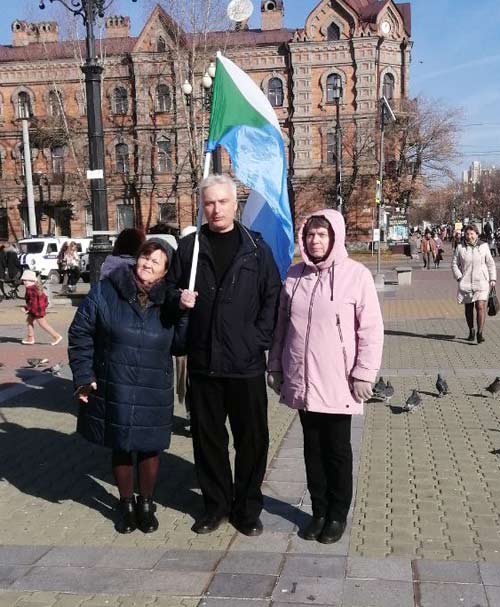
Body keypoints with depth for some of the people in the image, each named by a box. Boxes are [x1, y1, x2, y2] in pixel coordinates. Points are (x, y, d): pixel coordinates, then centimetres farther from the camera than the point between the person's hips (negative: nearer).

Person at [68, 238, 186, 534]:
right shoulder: (105, 292, -7)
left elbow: (180, 344, -4)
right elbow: (80, 334, -1)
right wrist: (83, 377, -5)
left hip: (154, 394, 1)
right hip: (114, 390, 0)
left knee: (150, 448, 11)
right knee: (121, 447, 14)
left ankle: (146, 503, 34)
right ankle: (126, 504, 35)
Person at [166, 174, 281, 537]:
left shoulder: (255, 247, 1)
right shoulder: (189, 247, 6)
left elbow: (272, 297, 0)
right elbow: (171, 288, 15)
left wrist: (260, 340, -9)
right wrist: (179, 299, -7)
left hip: (247, 363, -2)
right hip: (202, 361, 2)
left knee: (252, 438, 7)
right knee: (208, 437, 12)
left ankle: (248, 507, 24)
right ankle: (216, 504, 28)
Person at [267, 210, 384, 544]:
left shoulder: (356, 274, -8)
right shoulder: (295, 275, 6)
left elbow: (371, 329, -8)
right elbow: (282, 325, 12)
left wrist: (364, 374, -11)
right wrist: (275, 367, 12)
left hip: (338, 383, -4)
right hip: (302, 381, 4)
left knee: (337, 451, 10)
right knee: (313, 448, 14)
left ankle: (338, 514, 25)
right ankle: (319, 510, 28)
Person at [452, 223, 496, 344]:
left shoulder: (484, 246, 5)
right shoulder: (460, 248, 3)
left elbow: (490, 263, 10)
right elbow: (454, 264, 7)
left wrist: (492, 279, 4)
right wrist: (459, 277, -5)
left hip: (481, 282, -1)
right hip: (466, 283, 1)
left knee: (480, 306, -15)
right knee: (468, 308, 10)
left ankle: (480, 333, -15)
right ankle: (471, 331, 27)